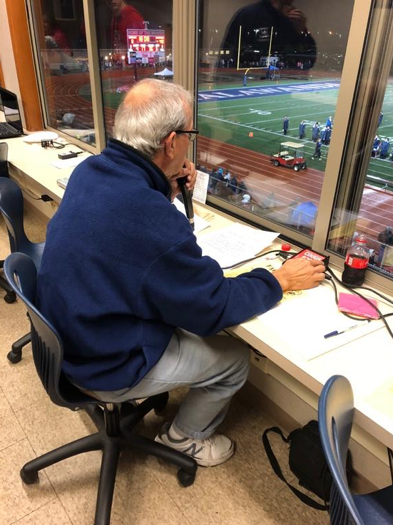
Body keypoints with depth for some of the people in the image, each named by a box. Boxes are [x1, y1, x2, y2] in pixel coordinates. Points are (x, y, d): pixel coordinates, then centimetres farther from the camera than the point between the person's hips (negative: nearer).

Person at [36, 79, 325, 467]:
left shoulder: (90, 170, -9)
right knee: (235, 359, 7)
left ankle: (150, 393, 40)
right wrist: (281, 280, -8)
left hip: (72, 329, 8)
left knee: (183, 323, 25)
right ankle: (185, 437, 30)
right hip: (106, 366, -8)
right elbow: (214, 308, -22)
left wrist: (167, 194, -2)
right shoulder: (152, 220, -36)